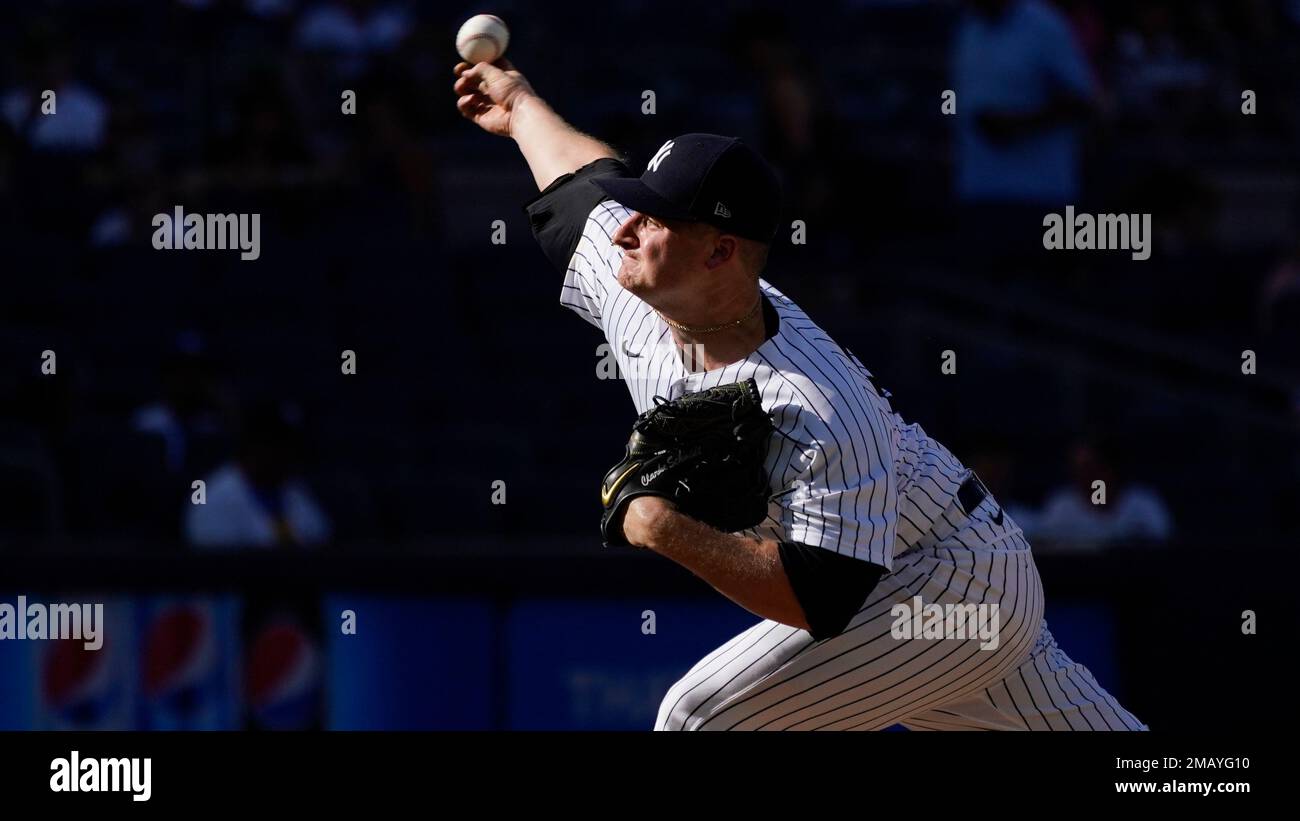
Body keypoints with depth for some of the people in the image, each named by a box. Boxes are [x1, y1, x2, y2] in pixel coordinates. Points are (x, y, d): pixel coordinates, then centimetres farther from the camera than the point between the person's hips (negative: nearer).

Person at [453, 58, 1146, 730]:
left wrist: (671, 534, -39)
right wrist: (521, 107, 29)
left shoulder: (813, 414, -35)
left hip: (952, 586, -9)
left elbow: (822, 603, -38)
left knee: (705, 713, -20)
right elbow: (588, 186, 13)